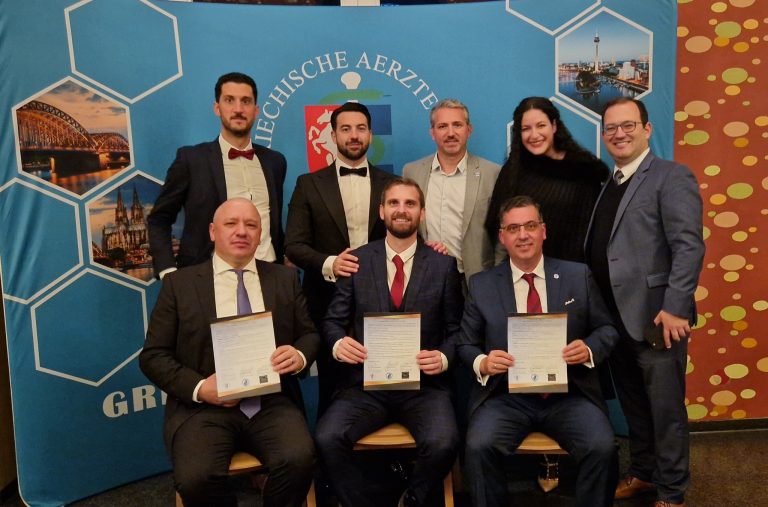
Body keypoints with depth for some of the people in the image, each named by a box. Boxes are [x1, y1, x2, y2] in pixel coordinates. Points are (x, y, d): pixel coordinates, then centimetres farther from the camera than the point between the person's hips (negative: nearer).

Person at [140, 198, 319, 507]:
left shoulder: (285, 278, 13)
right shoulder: (179, 283, 7)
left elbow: (310, 333, 16)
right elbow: (153, 355, 5)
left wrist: (300, 356, -9)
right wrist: (199, 387, -12)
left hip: (272, 402, 1)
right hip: (203, 406, -1)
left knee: (299, 459, -28)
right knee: (196, 479, -28)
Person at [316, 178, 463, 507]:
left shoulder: (443, 265, 6)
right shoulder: (357, 260, 7)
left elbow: (456, 329, 8)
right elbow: (333, 320, 8)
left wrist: (444, 357, -13)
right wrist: (338, 343, -14)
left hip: (423, 384, 0)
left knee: (443, 443, -27)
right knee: (327, 439, -25)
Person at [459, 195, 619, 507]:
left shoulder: (578, 275, 8)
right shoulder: (481, 285, 7)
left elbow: (607, 329, 12)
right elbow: (466, 344, 9)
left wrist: (589, 349, -11)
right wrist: (483, 363, -13)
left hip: (569, 393, 1)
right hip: (506, 395, 0)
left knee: (602, 448, -25)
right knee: (479, 447, -27)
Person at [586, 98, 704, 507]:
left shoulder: (671, 177, -7)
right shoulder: (608, 184, 14)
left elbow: (689, 246, -16)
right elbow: (598, 249, 11)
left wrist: (675, 308, -22)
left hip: (653, 316, -7)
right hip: (613, 318, 7)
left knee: (665, 408, 6)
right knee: (633, 404, 19)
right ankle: (643, 472, 36)